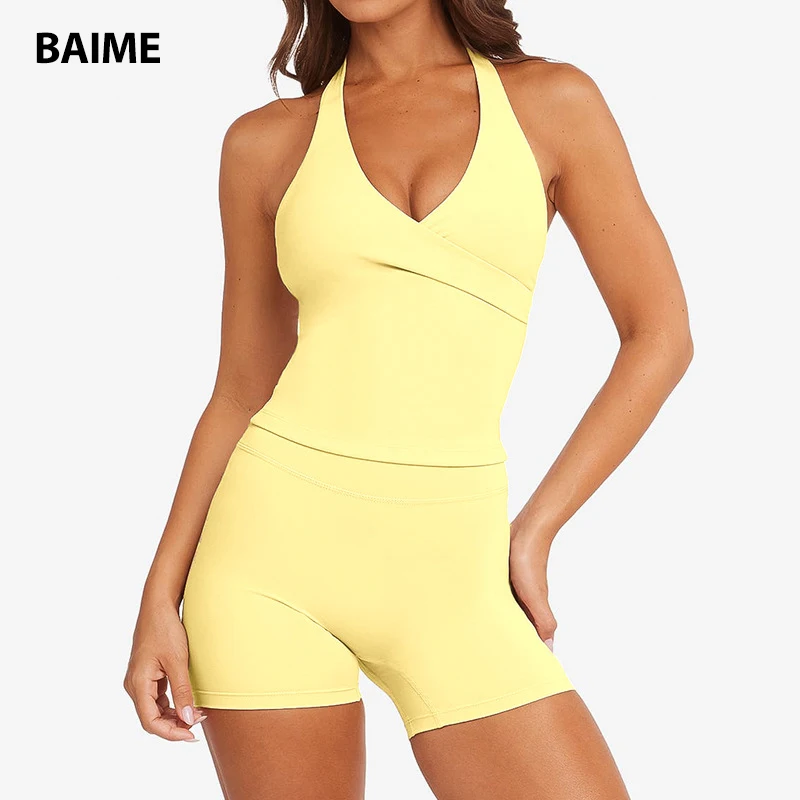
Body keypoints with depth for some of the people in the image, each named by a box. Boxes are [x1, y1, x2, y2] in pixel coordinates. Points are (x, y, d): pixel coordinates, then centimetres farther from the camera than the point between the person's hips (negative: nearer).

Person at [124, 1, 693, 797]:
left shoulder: (553, 102, 4)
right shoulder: (267, 143, 6)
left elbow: (660, 335, 4)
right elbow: (243, 388, 10)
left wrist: (532, 530, -1)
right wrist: (160, 595, 4)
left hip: (445, 573, 0)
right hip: (275, 547, 1)